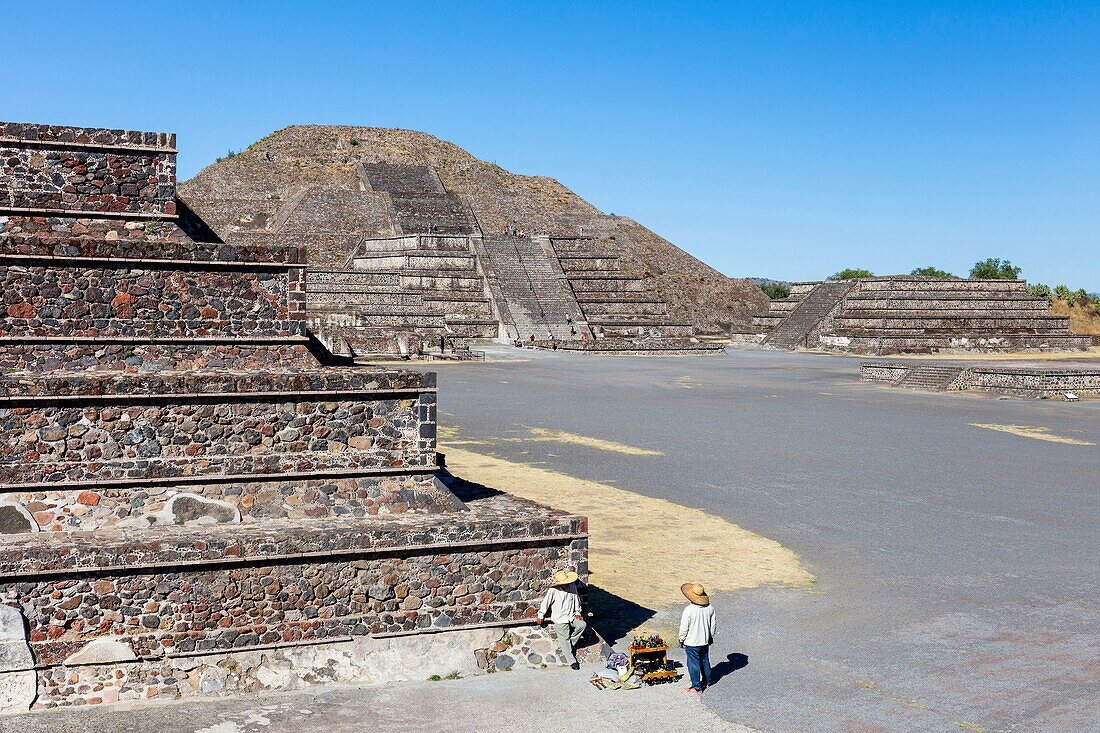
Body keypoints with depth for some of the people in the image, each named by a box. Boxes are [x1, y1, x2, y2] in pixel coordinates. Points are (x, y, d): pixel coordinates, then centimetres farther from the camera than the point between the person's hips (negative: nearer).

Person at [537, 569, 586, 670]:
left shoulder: (572, 586, -5)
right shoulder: (553, 591, -19)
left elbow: (576, 599, 9)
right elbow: (545, 603, -8)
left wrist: (577, 613, 7)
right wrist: (541, 616, 0)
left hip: (571, 617, 4)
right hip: (560, 620, -4)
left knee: (582, 624, -19)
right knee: (565, 640, -5)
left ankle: (571, 643, -1)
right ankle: (572, 661, 4)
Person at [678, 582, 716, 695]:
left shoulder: (688, 610, -27)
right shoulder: (710, 608, -9)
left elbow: (684, 627, -18)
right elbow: (712, 625, 3)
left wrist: (681, 639, -2)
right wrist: (711, 636, 19)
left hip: (691, 643, -6)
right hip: (705, 641, 6)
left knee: (693, 664, 8)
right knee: (705, 661, 24)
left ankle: (697, 687, 16)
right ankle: (707, 681, 40)